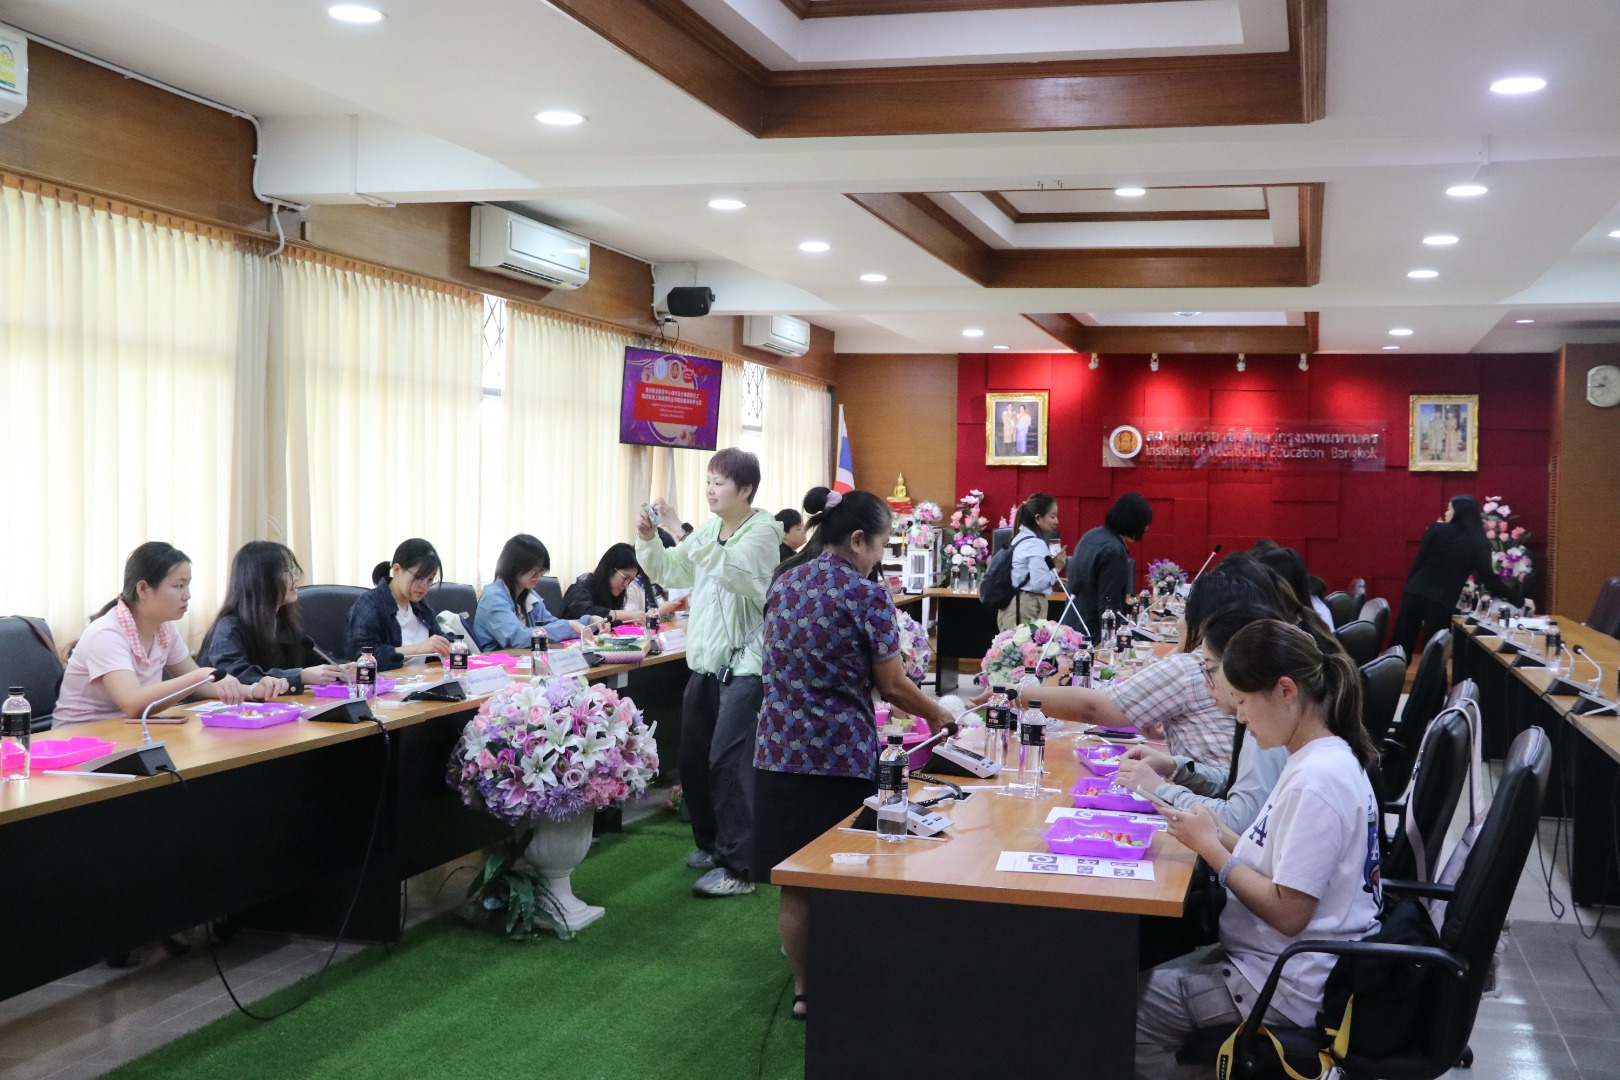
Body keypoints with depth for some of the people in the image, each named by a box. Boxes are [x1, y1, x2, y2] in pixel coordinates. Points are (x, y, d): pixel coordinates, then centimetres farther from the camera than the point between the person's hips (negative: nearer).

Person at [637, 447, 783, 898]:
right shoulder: (709, 529, 12)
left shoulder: (763, 530, -10)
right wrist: (648, 539, -3)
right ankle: (712, 844, 31)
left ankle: (738, 869, -7)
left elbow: (731, 569, -28)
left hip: (745, 664, -8)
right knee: (692, 760, 13)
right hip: (706, 660, 8)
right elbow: (669, 572, 15)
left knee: (726, 761, -12)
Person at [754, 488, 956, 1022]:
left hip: (780, 751, 6)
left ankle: (804, 989, 21)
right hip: (841, 756, -5)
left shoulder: (784, 586, 9)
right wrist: (937, 714, 10)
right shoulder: (867, 595, -10)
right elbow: (891, 685, -7)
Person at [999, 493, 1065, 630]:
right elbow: (1038, 584, -18)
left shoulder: (1019, 538, 15)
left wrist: (1054, 582, 16)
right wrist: (1056, 568, -5)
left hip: (1013, 607, 10)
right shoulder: (1036, 545, -13)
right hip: (1025, 609, -10)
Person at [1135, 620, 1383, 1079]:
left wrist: (1210, 847, -16)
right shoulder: (1327, 758, 5)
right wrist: (1219, 835, -1)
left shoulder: (1317, 780, -25)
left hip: (1289, 990, -9)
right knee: (1145, 975, 12)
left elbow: (1288, 913, -24)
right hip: (1284, 963, 9)